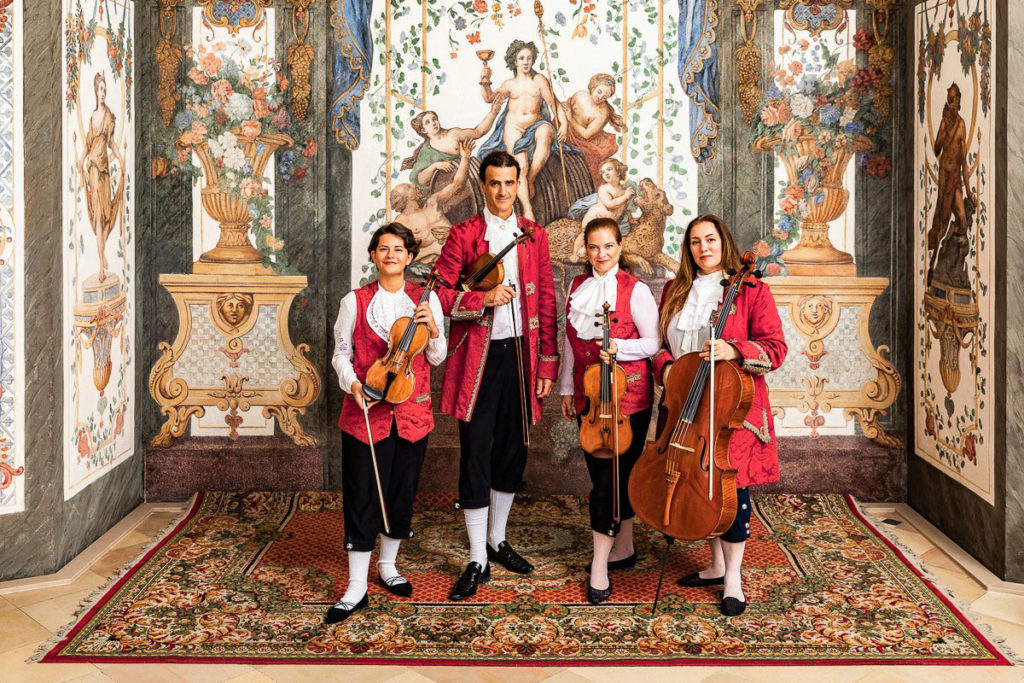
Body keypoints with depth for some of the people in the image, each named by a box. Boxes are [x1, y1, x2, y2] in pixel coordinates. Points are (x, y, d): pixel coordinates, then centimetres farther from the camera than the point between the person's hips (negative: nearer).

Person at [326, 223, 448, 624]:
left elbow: (437, 358, 7)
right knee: (363, 496, -3)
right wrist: (352, 383, -13)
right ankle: (356, 589, 3)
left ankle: (388, 566, 32)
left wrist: (432, 329, -13)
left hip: (411, 410, 2)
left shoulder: (426, 299, 5)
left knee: (403, 492, 11)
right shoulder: (355, 302, 1)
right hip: (366, 410, -2)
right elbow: (341, 353, 6)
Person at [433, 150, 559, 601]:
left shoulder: (534, 235, 9)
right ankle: (477, 561, 6)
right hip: (477, 356, -3)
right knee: (476, 456, -2)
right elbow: (441, 296, -2)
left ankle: (497, 541, 29)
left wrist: (547, 362, 4)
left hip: (520, 352, 3)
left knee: (512, 451, 11)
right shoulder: (463, 235, 1)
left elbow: (546, 301, 8)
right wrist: (482, 300, -19)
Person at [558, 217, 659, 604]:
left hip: (627, 397, -6)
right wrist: (567, 389, 15)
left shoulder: (635, 291, -8)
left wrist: (620, 348, -23)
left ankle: (600, 565, 2)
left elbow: (654, 343, -6)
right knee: (602, 473, 12)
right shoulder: (577, 287, 9)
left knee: (614, 476, -5)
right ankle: (624, 548, 28)